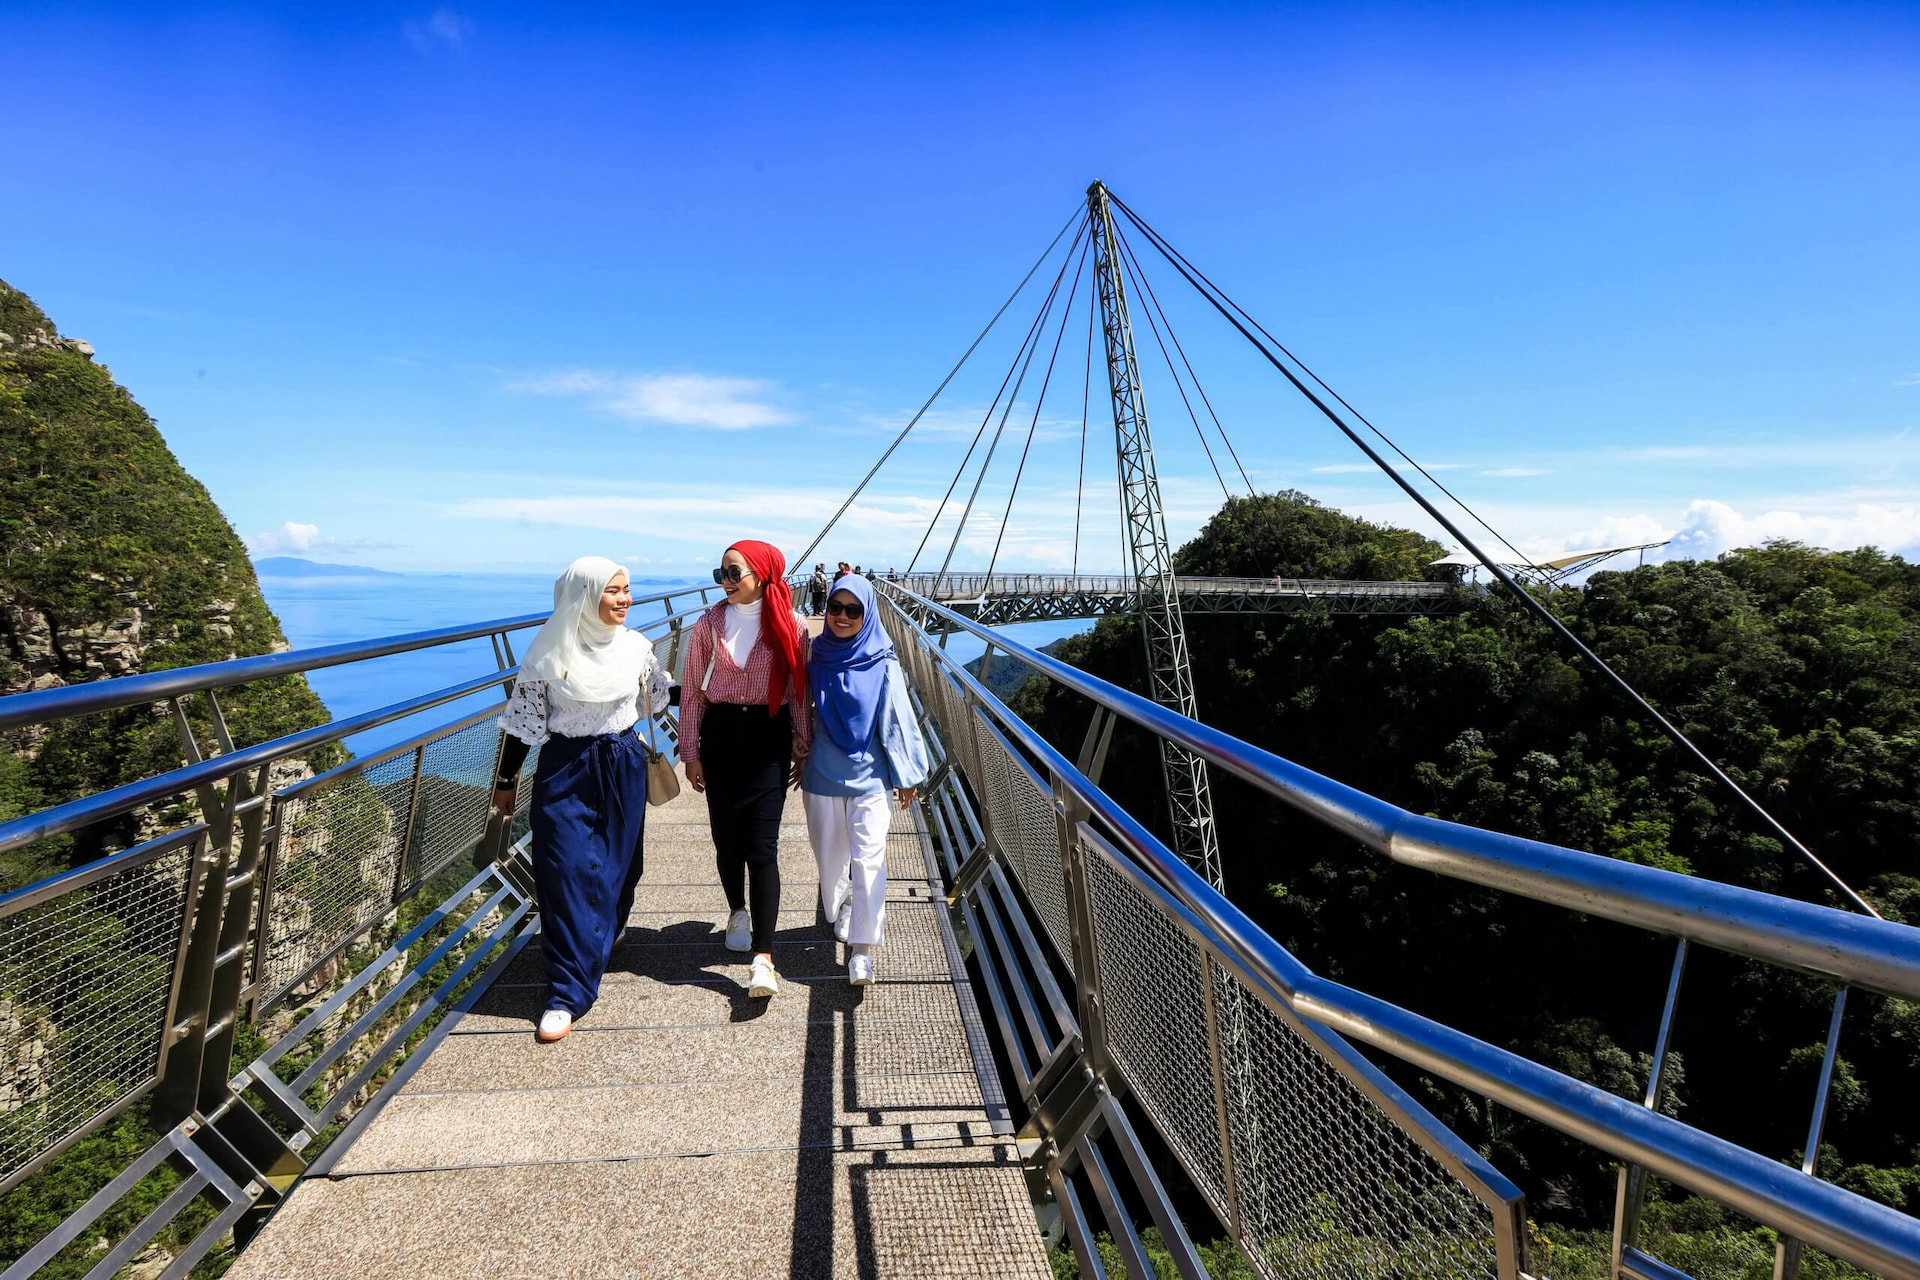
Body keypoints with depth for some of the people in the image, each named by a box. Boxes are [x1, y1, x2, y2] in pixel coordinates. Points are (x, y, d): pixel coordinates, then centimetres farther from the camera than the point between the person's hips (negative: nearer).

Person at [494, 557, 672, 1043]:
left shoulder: (637, 646, -2)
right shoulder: (548, 653, -8)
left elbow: (662, 698, 15)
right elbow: (524, 720, -1)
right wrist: (506, 781, 4)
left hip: (623, 768, 2)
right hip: (564, 770, -2)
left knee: (616, 866, 12)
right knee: (566, 874, -4)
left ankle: (608, 929, 44)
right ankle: (567, 994, 3)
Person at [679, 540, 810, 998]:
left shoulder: (791, 627, -2)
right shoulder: (708, 625, 2)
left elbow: (800, 693, 3)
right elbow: (693, 692, 5)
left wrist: (804, 749, 3)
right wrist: (691, 752, 3)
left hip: (769, 738, -2)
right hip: (720, 735, 3)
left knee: (762, 845, -9)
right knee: (727, 838, 11)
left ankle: (763, 958, -11)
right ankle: (738, 911, 40)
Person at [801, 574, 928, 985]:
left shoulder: (882, 665, -8)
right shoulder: (818, 658, 0)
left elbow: (897, 721, -4)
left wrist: (905, 776, -1)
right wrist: (800, 761, 15)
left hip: (868, 775, -3)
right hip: (823, 774, 3)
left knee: (869, 860, -7)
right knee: (830, 854, 16)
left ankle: (862, 949, -1)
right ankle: (838, 910, 43)